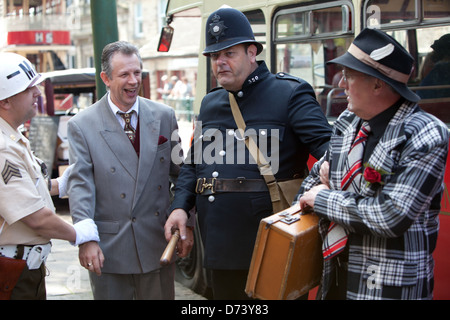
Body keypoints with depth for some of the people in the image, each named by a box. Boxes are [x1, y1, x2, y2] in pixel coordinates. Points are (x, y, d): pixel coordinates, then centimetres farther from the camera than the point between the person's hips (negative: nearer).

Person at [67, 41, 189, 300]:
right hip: (109, 249, -2)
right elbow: (81, 184, -9)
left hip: (158, 245, 3)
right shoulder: (82, 126, -4)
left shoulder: (165, 116, 5)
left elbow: (180, 174, 9)